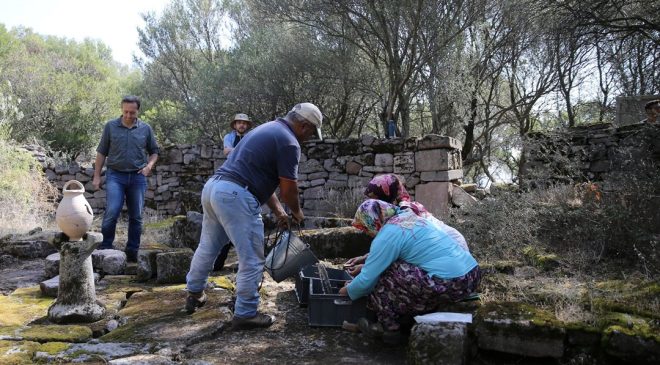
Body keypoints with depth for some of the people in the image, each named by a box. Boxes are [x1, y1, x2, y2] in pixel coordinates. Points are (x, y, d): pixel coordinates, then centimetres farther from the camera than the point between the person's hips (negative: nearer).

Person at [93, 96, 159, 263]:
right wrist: (96, 176, 2)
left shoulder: (146, 129, 6)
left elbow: (154, 152, 15)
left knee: (136, 216, 5)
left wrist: (149, 166, -4)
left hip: (138, 177, 2)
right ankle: (105, 246, 1)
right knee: (112, 212, -16)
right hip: (115, 175, -2)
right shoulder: (110, 126, 2)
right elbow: (101, 153, 6)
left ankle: (132, 251, 16)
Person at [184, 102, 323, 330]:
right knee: (252, 260, 2)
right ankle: (245, 314, 12)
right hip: (236, 196, -10)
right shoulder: (289, 142, -8)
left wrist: (277, 210, 25)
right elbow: (288, 188, -6)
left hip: (213, 186, 10)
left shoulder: (268, 129, 21)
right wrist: (297, 212, 14)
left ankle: (194, 294, 42)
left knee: (208, 247, 25)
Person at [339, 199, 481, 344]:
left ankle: (389, 329, 11)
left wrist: (348, 290, 14)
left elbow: (367, 278, -4)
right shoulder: (409, 217, 17)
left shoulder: (388, 234, -9)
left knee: (385, 277, 0)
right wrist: (369, 261, 36)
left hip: (451, 284, -9)